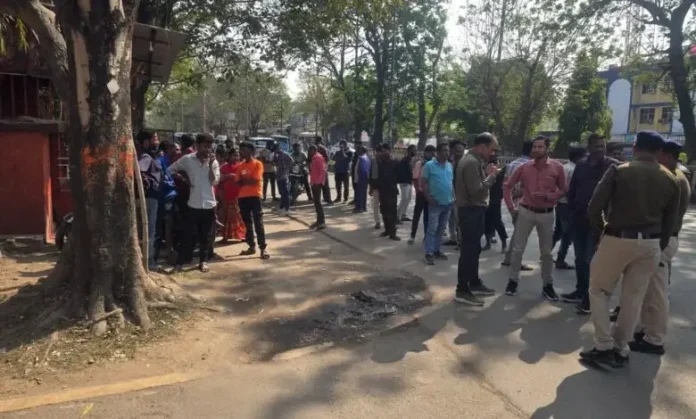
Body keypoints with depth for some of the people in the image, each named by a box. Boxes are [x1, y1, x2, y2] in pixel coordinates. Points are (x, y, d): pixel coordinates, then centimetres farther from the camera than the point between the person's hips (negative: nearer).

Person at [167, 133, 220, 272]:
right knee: (189, 235, 0)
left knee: (205, 236, 10)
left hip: (209, 204, 2)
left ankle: (203, 261, 22)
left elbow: (214, 181, -7)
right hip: (193, 204, -2)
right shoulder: (187, 159, -2)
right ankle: (181, 261, 10)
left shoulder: (213, 162, 3)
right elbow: (171, 169, 7)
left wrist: (210, 164, -13)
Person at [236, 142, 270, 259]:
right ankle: (251, 247, 20)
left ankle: (263, 249, -6)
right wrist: (248, 181, -11)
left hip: (255, 196, -6)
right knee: (247, 223, 11)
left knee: (258, 223, -7)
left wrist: (244, 180, -2)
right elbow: (238, 182, 5)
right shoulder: (240, 165, 12)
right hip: (243, 196, 6)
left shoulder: (258, 164, -4)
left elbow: (255, 180, -14)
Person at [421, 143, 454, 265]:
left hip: (448, 202, 6)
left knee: (441, 229, 12)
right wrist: (429, 198, -13)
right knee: (432, 229, -5)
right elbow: (423, 183, -8)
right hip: (436, 203, -6)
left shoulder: (450, 166, 9)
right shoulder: (429, 165, -8)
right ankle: (429, 253, -1)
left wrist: (453, 195, 6)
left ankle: (436, 250, 22)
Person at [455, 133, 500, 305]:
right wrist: (491, 175, -14)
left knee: (473, 249, 18)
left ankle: (475, 284, 30)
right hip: (471, 211, -11)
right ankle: (462, 291, 2)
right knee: (468, 250, -5)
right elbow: (477, 191, -26)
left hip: (475, 210, 11)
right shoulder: (471, 162, -21)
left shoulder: (475, 160, 14)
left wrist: (487, 173, 1)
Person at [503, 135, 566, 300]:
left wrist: (548, 196, -18)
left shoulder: (557, 167, -5)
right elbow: (507, 186, 6)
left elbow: (563, 190, 0)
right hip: (526, 212, 1)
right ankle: (513, 280, 18)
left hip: (546, 214, 0)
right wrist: (512, 207, 1)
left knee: (546, 252, 9)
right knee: (518, 249, 4)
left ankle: (547, 285, 22)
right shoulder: (525, 167, -2)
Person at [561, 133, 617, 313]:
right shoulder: (581, 165, 8)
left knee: (591, 260, -3)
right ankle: (580, 292, 26)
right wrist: (572, 210, 5)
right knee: (580, 258, 13)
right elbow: (572, 189, 13)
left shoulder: (613, 166, -6)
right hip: (579, 219, 5)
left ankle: (589, 297, 6)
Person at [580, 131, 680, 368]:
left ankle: (604, 348, 6)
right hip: (650, 243, 4)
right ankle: (620, 350, 19)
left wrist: (602, 228, 7)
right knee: (633, 299, 11)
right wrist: (658, 246, 20)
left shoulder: (619, 171, -7)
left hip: (618, 239, -4)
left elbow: (594, 209, -12)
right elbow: (670, 223, 9)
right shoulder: (670, 180, 6)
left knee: (599, 291, 10)